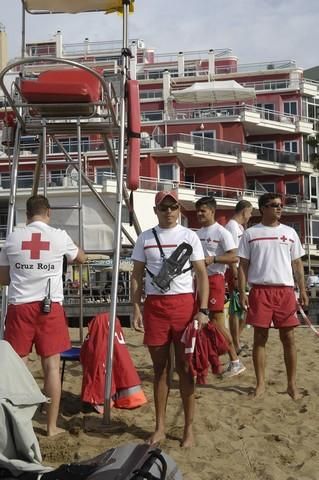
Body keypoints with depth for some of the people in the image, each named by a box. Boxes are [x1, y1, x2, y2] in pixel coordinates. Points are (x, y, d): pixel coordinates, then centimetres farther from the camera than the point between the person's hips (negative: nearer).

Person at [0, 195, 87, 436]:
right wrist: (74, 249, 38)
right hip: (50, 307, -1)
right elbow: (82, 258, 18)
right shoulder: (59, 236, -1)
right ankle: (52, 426, 12)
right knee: (52, 366, 6)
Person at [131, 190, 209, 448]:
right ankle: (160, 426, 22)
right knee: (160, 367, 10)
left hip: (184, 303, -2)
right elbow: (137, 276, 9)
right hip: (154, 305, 2)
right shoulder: (145, 238, 8)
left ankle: (189, 427, 16)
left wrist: (203, 310, -9)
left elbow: (202, 274, 0)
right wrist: (136, 308, -1)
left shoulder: (189, 236, 3)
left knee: (185, 366, 3)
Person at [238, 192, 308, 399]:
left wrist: (303, 291, 3)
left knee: (289, 338, 4)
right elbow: (243, 265, 4)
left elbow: (297, 263, 12)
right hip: (260, 291, -1)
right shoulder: (250, 233, 4)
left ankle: (292, 384, 15)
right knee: (260, 337, 4)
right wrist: (242, 292, -5)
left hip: (286, 291, 2)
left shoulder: (290, 232, 10)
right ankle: (261, 383, 15)